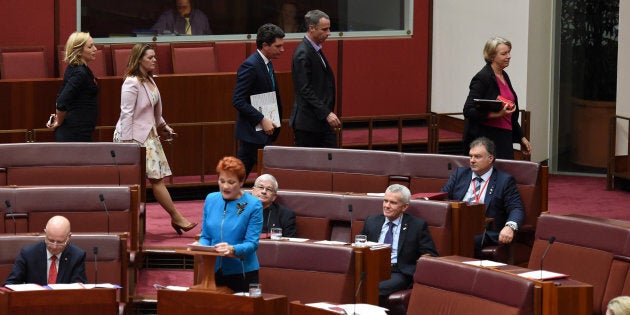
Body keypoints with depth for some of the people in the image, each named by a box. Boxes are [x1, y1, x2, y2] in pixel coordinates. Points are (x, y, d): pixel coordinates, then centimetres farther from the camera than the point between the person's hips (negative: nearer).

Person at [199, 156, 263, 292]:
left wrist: (233, 249, -29)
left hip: (242, 272, -4)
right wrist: (201, 247, -11)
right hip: (214, 271, 4)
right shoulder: (210, 199, 6)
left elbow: (252, 243, -12)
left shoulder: (253, 205, -8)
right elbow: (205, 236, 11)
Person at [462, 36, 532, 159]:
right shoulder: (482, 78, -10)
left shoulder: (504, 76, 16)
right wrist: (496, 114, -25)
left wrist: (521, 137, 26)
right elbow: (468, 111, -16)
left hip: (505, 139, 8)